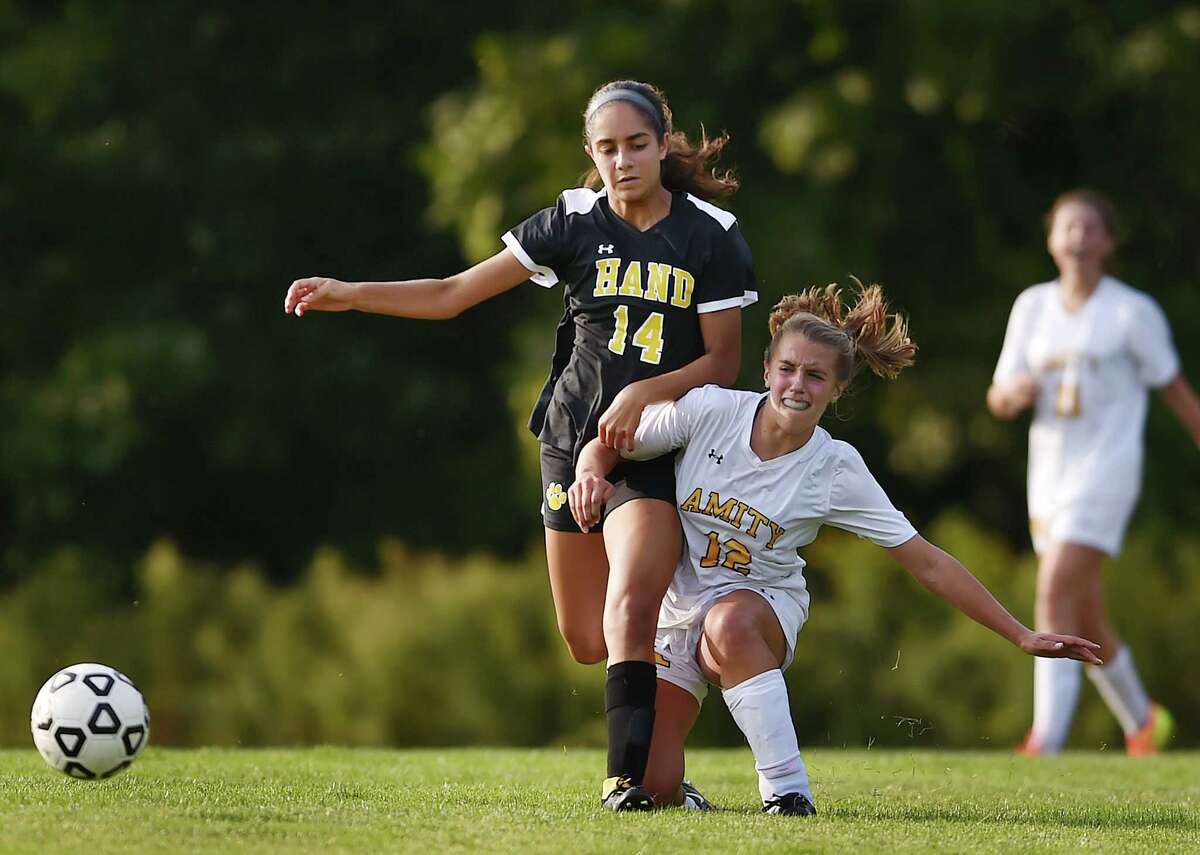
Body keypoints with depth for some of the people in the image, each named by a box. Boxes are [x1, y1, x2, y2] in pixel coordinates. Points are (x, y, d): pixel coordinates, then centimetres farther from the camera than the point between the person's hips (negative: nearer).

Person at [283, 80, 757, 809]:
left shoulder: (711, 236, -6)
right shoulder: (573, 223, -1)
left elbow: (723, 360, -3)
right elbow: (452, 294, 0)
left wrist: (646, 393, -20)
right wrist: (349, 294, -10)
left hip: (655, 449, -3)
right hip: (574, 440, 3)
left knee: (630, 608, -24)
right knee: (587, 641, 6)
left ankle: (631, 775, -20)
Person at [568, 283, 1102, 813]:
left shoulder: (836, 471, -14)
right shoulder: (708, 410, -14)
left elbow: (928, 564, -9)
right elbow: (607, 446, -1)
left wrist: (1021, 637, -11)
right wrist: (592, 474, -26)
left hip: (764, 608, -1)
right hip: (674, 611, 1)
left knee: (730, 621, -40)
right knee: (654, 789, -11)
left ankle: (788, 791, -33)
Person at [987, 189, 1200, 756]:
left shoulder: (1134, 312, -5)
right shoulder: (1032, 306, 8)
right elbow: (999, 401, 8)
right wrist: (1014, 393, -15)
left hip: (1106, 475, -6)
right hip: (1049, 475, 6)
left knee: (1054, 597, -21)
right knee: (1085, 623, 13)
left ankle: (1046, 742, -26)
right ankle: (1142, 722, 36)